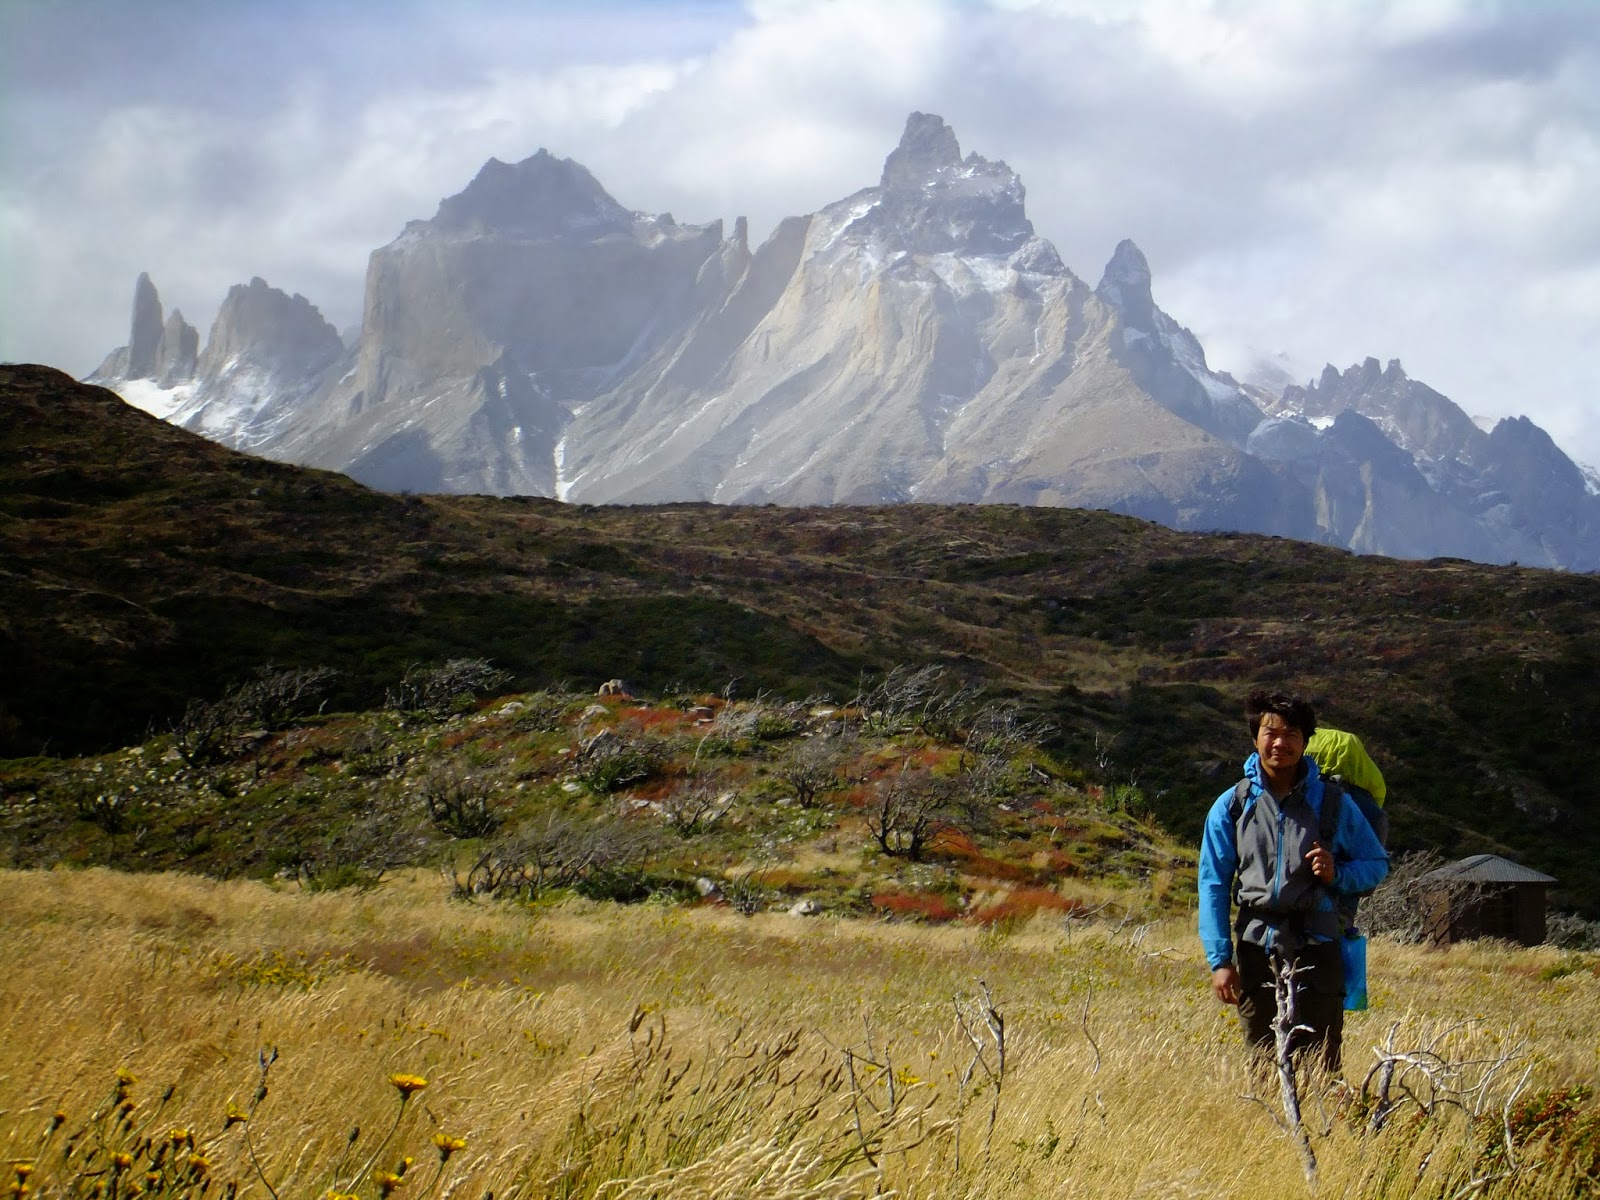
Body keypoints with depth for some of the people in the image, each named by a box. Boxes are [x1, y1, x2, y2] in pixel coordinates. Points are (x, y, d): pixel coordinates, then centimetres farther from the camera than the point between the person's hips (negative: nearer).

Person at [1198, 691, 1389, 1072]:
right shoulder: (1232, 806, 4)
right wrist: (1219, 960, -2)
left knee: (1321, 1070, -2)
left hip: (1316, 950, -1)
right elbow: (1213, 885, 5)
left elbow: (1378, 865, 11)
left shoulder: (1332, 803, 3)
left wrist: (1338, 874, -11)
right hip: (1255, 950, 1)